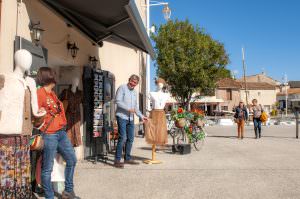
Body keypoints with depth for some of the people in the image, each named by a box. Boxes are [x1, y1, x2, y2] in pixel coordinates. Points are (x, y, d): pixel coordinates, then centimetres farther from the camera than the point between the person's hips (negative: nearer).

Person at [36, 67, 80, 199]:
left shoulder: (52, 93, 18)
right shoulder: (39, 93, -8)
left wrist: (63, 125, 9)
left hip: (61, 132, 9)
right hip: (49, 135, -9)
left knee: (72, 159, 14)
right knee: (48, 168, 0)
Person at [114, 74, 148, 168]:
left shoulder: (134, 92, 21)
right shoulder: (122, 88, -2)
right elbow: (118, 101, -13)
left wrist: (141, 116, 16)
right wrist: (128, 109, -18)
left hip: (131, 118, 7)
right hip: (122, 117, -7)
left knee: (130, 138, 8)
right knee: (123, 138, -13)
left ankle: (127, 158, 19)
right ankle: (117, 160, -7)